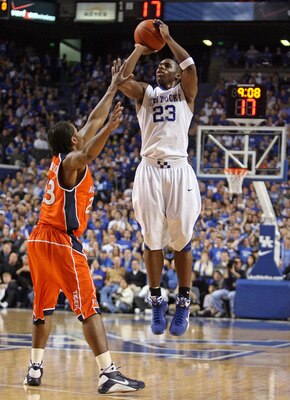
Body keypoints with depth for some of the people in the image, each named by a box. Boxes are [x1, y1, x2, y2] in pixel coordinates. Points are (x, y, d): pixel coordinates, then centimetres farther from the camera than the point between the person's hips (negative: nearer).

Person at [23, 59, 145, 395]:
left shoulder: (62, 157, 14)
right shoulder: (71, 161, -9)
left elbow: (94, 121, 22)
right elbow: (87, 155, -36)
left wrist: (114, 87, 26)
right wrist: (109, 130, -52)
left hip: (39, 239, 9)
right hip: (61, 241, -9)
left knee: (44, 307, 18)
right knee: (88, 307, -13)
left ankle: (35, 368, 20)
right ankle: (108, 374, -19)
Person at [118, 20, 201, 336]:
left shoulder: (185, 93, 12)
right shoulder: (144, 93, 18)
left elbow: (190, 67, -8)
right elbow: (122, 80, -2)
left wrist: (167, 37, 2)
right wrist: (140, 49, 8)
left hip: (179, 170, -2)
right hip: (149, 170, 2)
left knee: (181, 239, -1)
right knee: (152, 240, 2)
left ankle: (183, 304, 6)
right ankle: (156, 302, 11)